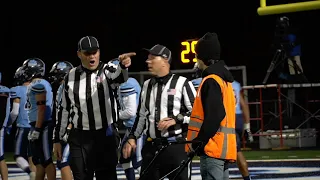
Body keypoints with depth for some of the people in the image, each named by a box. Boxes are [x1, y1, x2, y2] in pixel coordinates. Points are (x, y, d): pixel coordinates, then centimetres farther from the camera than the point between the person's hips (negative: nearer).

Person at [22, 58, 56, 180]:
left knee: (46, 160, -9)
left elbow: (42, 108, -20)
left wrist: (37, 129, -22)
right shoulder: (38, 84, 17)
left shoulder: (38, 85, -14)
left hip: (42, 126, -10)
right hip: (37, 126, 10)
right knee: (38, 159, 14)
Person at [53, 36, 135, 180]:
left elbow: (120, 77, -30)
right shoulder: (71, 77, 5)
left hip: (106, 136, -2)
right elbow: (64, 109, 12)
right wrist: (57, 139, 12)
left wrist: (123, 65, -55)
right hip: (79, 138, 3)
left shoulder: (108, 70, -5)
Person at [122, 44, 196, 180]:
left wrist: (176, 119, -15)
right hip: (151, 147, 6)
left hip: (176, 147, -6)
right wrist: (132, 138, 14)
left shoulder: (182, 83, -5)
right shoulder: (147, 85, 15)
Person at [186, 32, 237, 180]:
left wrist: (197, 142, -15)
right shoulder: (223, 79, 19)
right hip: (223, 147, 10)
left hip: (213, 149, -10)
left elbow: (214, 117, -22)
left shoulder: (211, 80, -12)